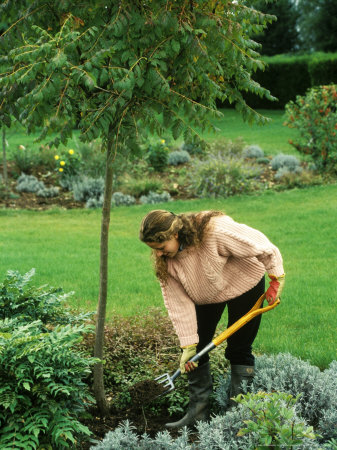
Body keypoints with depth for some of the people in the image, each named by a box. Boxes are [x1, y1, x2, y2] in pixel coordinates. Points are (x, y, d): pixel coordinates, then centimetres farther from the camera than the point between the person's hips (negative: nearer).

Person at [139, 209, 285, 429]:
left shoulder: (215, 231, -39)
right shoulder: (165, 260, -20)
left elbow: (263, 248, -26)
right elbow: (179, 303, -16)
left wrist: (277, 279, -16)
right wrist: (188, 344, -17)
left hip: (243, 284, -5)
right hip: (207, 294, 5)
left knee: (239, 350, -5)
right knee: (196, 347, -2)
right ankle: (198, 412, 7)